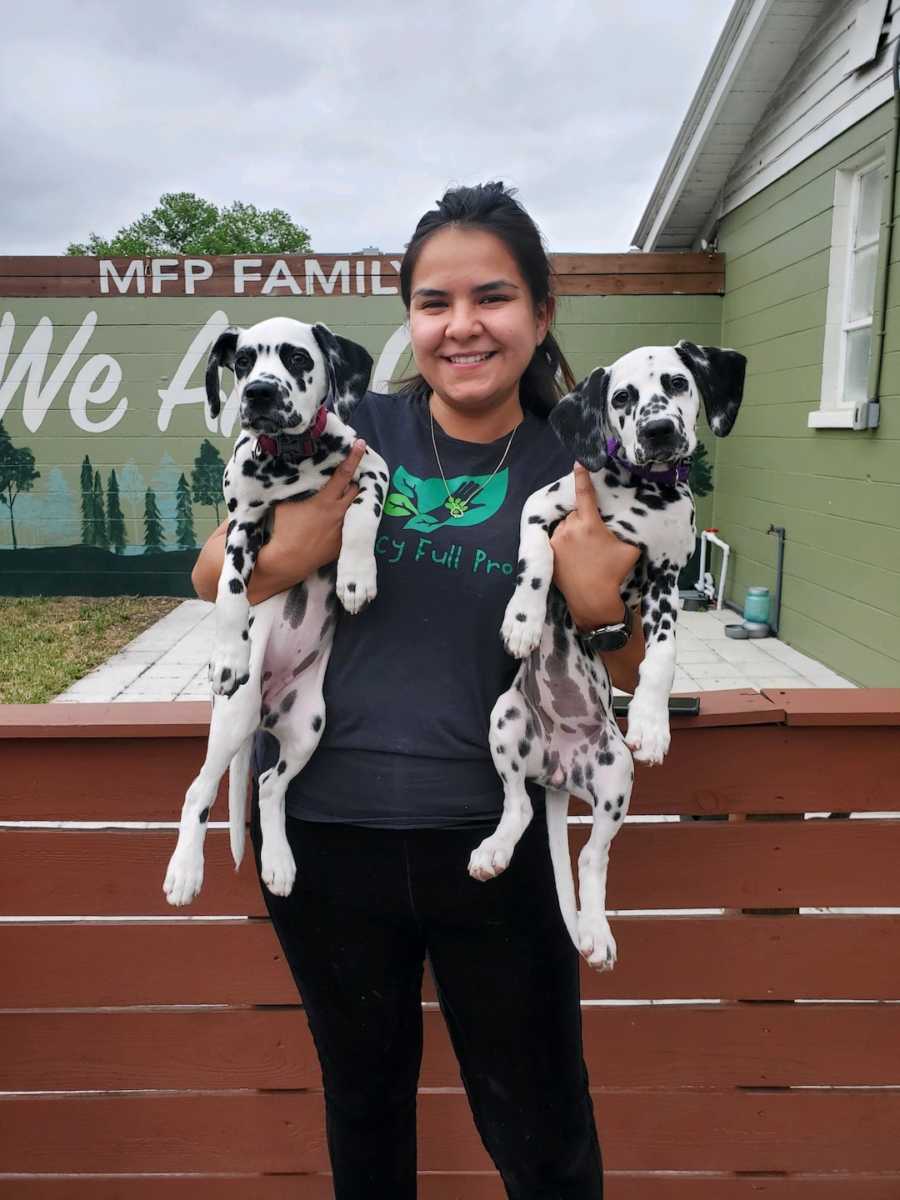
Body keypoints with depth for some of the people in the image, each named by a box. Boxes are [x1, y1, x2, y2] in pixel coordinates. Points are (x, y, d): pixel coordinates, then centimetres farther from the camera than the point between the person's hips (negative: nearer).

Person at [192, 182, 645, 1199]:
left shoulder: (577, 471, -5)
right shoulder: (349, 432, -5)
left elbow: (623, 677, 2)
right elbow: (209, 575, 3)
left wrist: (598, 608, -19)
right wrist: (283, 556, -19)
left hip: (491, 838, 0)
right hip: (323, 828, 1)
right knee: (363, 1100, 26)